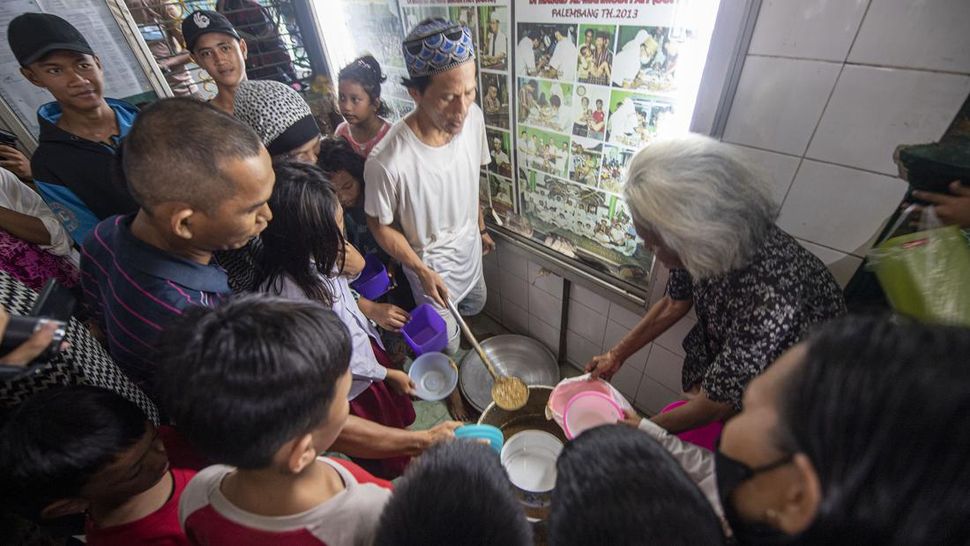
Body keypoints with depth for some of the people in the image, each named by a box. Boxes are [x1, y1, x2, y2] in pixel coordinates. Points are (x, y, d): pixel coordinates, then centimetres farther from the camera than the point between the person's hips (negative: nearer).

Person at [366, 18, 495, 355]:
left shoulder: (473, 118, -19)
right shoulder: (386, 162, -36)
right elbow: (380, 225, -17)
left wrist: (481, 228, 11)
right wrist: (421, 271, -18)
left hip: (469, 248, 6)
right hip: (430, 265, -5)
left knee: (475, 306, 31)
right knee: (448, 346, 15)